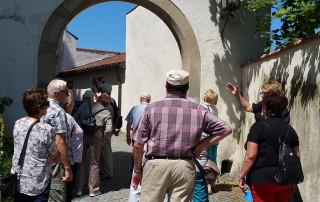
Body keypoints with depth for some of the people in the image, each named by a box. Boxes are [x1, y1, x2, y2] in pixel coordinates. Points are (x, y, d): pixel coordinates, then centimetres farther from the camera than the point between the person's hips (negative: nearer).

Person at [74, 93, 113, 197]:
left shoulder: (85, 107, 4)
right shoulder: (106, 113, -2)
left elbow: (75, 119, 6)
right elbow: (109, 130, -9)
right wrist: (102, 138, 7)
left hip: (82, 136, 2)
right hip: (95, 138, -2)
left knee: (81, 162, 14)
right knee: (94, 164, 11)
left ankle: (78, 189, 20)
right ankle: (93, 190, 18)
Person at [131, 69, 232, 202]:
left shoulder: (152, 108, 0)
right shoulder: (198, 110, 4)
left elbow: (138, 144, 2)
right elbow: (226, 129, 9)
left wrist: (137, 170, 14)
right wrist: (201, 145, 7)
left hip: (156, 165, -1)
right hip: (184, 167, 1)